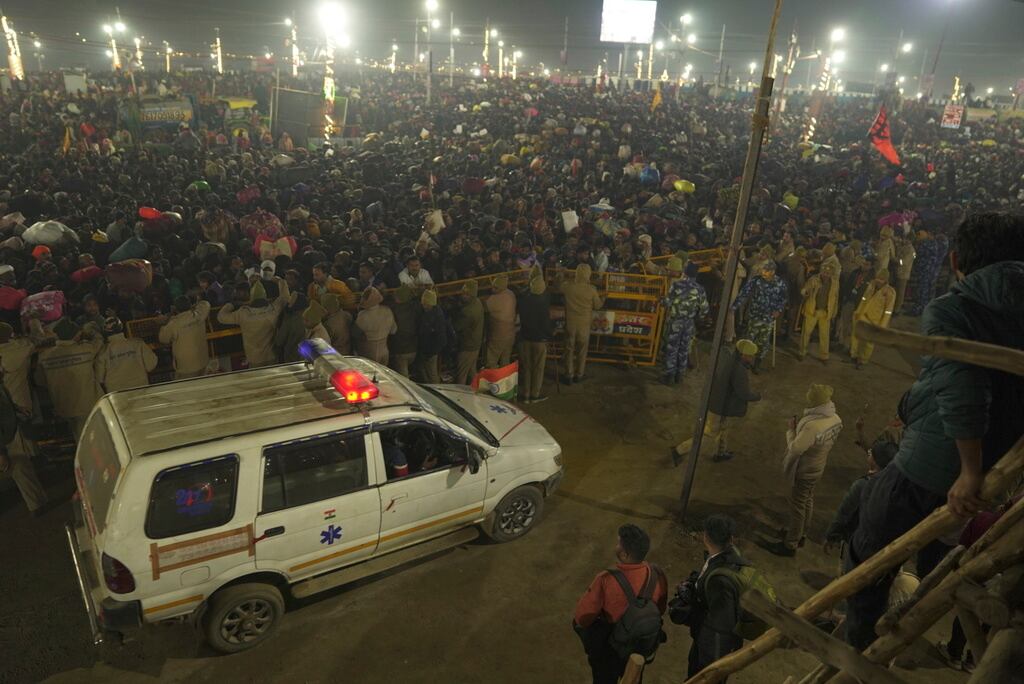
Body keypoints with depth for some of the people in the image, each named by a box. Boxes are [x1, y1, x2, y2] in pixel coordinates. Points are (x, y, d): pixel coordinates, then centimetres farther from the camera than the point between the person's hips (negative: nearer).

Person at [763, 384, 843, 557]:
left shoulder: (812, 426, -37)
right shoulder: (835, 419, -9)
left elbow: (795, 449, -29)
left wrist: (791, 429, -15)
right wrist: (800, 425, -1)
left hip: (804, 471, -8)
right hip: (818, 467, 8)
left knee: (797, 506, 8)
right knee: (807, 501, 25)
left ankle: (790, 545, 23)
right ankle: (801, 533, 45)